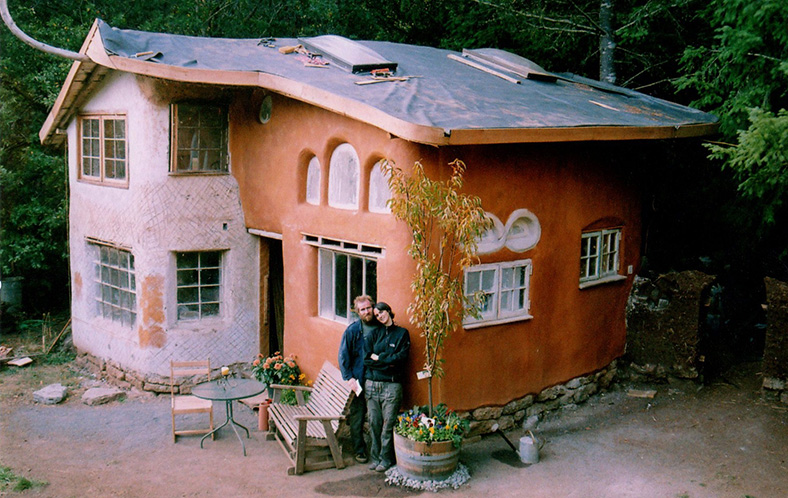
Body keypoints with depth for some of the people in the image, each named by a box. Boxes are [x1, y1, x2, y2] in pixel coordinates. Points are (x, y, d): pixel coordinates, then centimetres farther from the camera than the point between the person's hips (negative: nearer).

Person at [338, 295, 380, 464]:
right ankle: (359, 450, 14)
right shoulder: (352, 330, -4)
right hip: (358, 379, -2)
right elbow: (343, 355, -2)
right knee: (358, 415, 2)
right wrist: (349, 377, -10)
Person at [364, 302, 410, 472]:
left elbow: (401, 357, -6)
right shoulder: (374, 334, 13)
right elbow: (366, 359, 2)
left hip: (392, 384, -3)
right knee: (374, 422, 4)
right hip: (372, 383, 3)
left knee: (388, 423, -4)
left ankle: (386, 458, 6)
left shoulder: (402, 333, 6)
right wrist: (388, 360, -7)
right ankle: (375, 457, 14)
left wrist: (379, 358, -5)